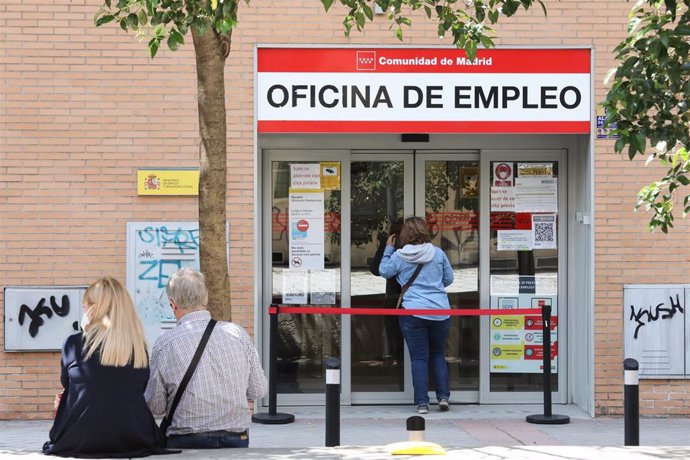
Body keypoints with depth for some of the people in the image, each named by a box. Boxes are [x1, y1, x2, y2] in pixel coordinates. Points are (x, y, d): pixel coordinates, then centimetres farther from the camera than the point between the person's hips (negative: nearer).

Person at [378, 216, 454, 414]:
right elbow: (449, 279, 11)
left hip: (413, 312, -2)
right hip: (440, 312, 2)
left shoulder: (399, 256, -4)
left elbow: (384, 271, 13)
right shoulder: (438, 253, 1)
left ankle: (422, 402, 0)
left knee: (419, 358, 3)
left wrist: (388, 249, 21)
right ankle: (443, 396, 11)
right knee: (438, 354, 18)